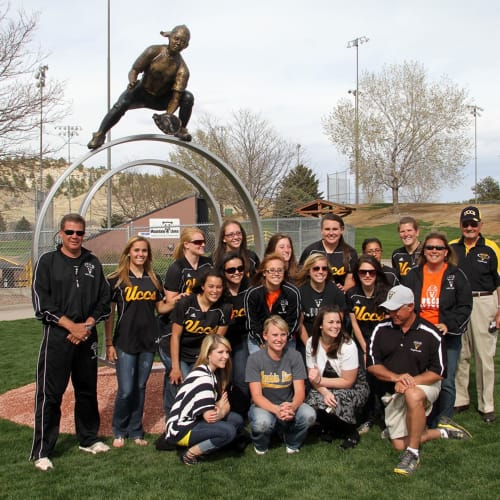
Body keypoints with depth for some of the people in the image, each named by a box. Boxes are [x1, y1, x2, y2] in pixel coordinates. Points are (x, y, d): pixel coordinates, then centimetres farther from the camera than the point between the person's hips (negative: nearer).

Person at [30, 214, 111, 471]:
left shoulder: (93, 263, 9)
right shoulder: (47, 261, -1)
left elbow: (104, 299, 8)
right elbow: (42, 302, -8)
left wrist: (87, 325, -7)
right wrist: (71, 325, -14)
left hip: (87, 337, 4)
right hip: (57, 336, -4)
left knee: (88, 390, 14)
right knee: (49, 394, -3)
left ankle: (88, 439, 29)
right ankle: (41, 451, 4)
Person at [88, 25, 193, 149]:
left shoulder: (182, 69, -19)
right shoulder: (154, 52, -19)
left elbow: (176, 95, -25)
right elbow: (134, 70, -16)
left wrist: (168, 116, -40)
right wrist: (132, 82, -40)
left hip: (162, 99, 2)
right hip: (142, 93, -1)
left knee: (188, 97, -21)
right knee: (121, 104, -31)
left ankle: (181, 129, -3)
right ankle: (100, 134, -19)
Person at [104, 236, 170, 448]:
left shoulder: (154, 279, 9)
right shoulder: (116, 280, -3)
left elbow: (160, 307, 15)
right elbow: (109, 313, -1)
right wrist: (109, 343, -4)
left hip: (148, 342, 4)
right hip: (125, 342, -4)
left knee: (140, 388, 11)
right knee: (126, 390, -4)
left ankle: (136, 431, 23)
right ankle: (119, 431, 16)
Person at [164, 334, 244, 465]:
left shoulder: (215, 373, 8)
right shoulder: (201, 377, -21)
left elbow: (226, 404, 3)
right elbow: (209, 416, -25)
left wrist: (220, 413, -20)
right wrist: (221, 408, -4)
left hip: (195, 421, 9)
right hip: (180, 429, -9)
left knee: (237, 420, -1)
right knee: (228, 431, -24)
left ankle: (198, 444, 2)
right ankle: (190, 454, -8)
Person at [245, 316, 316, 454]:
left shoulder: (294, 356, -8)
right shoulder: (254, 359, -13)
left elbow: (300, 392, -11)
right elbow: (256, 396, -17)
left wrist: (292, 406, -36)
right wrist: (276, 410, -38)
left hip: (288, 405, 2)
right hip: (264, 406, -2)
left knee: (309, 415, -29)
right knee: (262, 422, -36)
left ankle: (292, 442, 4)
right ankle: (261, 445, 2)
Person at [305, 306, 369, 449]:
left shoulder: (348, 346, -23)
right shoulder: (312, 343, -10)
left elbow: (348, 382, -18)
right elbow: (313, 376, -5)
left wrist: (320, 381, -20)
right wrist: (325, 392, -24)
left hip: (354, 387, -4)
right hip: (326, 387, 4)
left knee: (336, 403, -35)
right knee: (312, 403, -27)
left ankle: (351, 433, -3)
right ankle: (328, 428, 7)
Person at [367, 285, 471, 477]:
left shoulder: (430, 334, -12)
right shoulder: (381, 330, -4)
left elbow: (437, 373, -10)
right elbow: (372, 365, -4)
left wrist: (409, 381, -24)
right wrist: (396, 377, -21)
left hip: (424, 385, -4)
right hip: (393, 394, 4)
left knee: (412, 395, -40)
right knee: (399, 445, -1)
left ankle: (413, 454, -25)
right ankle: (443, 432, 23)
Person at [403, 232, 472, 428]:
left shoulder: (456, 276, 0)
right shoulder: (413, 275, 7)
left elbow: (465, 306, -3)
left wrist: (449, 325, -17)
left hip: (448, 337, -2)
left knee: (445, 382, -1)